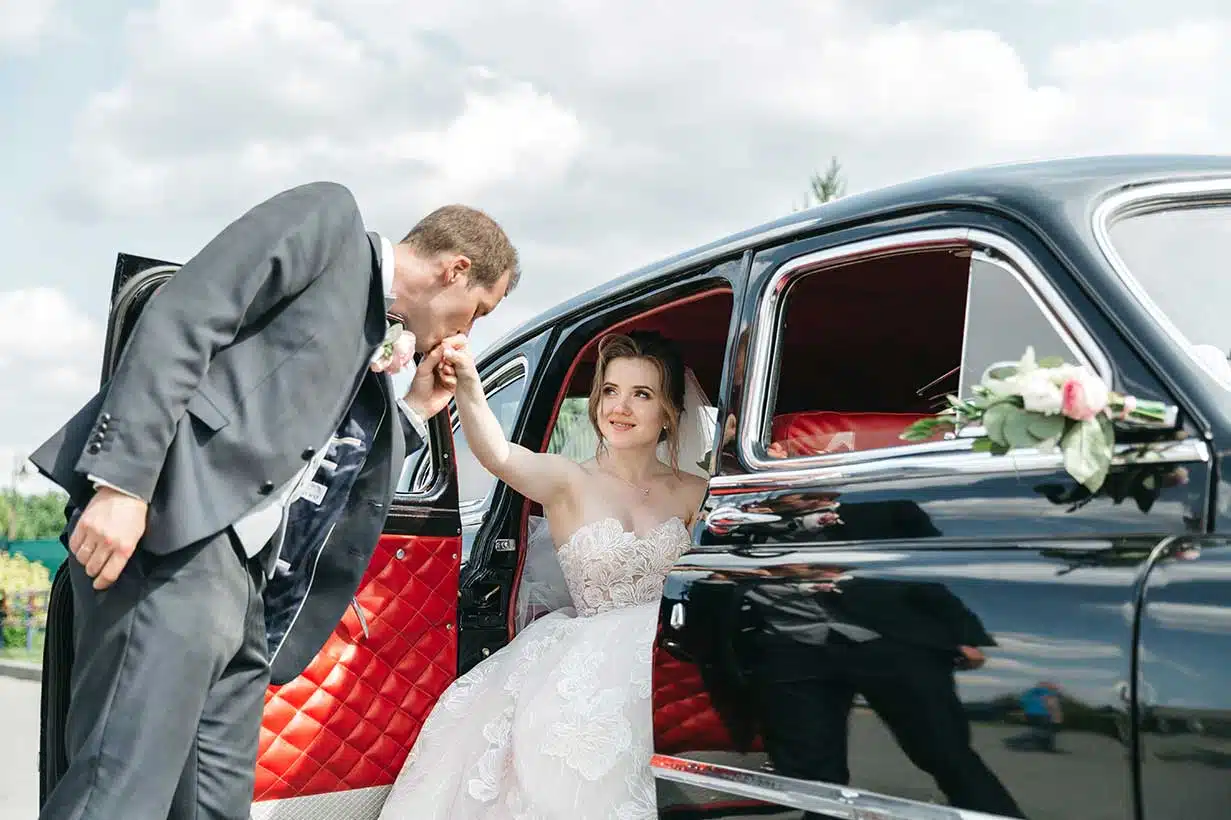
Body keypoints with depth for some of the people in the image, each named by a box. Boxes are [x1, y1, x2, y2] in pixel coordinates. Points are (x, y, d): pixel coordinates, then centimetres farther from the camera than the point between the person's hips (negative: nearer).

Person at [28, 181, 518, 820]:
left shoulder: (375, 347, 30)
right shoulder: (327, 218, 7)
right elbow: (179, 321, -7)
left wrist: (416, 409, 25)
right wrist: (122, 480, -18)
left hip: (243, 577, 9)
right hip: (170, 524, -9)